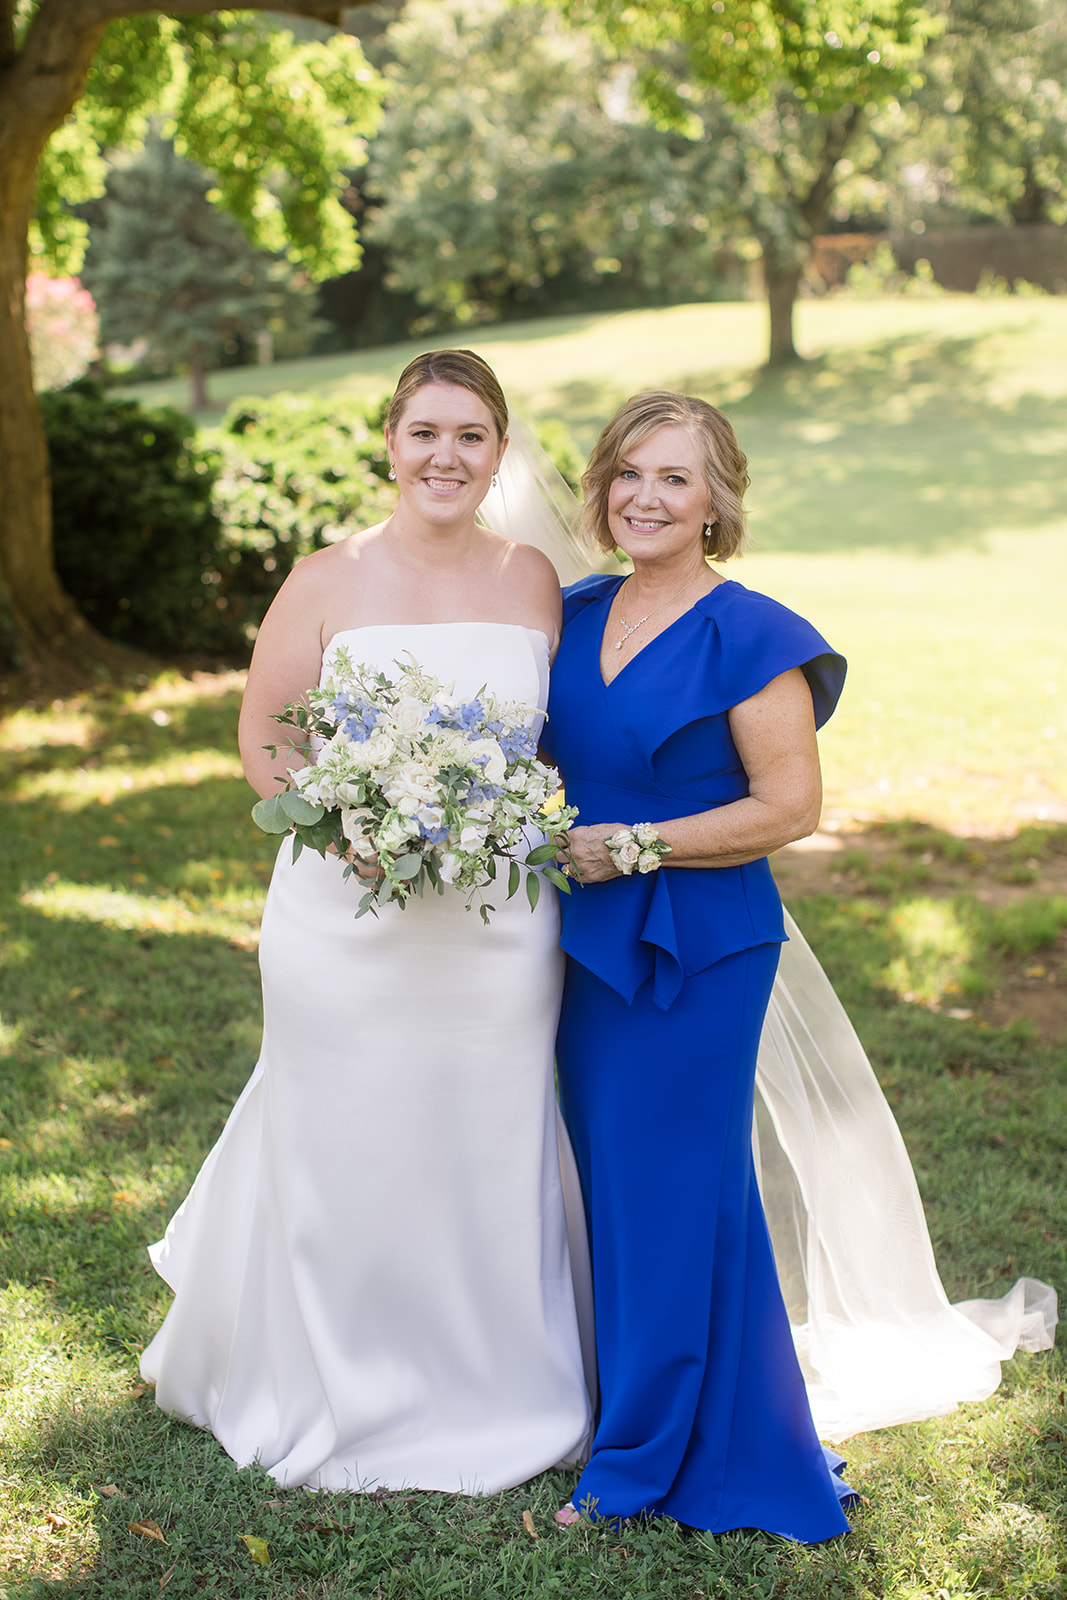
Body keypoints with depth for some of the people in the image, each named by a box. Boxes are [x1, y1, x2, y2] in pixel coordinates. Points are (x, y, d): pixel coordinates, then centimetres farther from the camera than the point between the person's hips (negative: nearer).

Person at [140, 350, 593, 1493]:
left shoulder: (533, 582, 5)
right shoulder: (327, 582, -2)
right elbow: (264, 741, 0)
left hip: (499, 925, 2)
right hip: (349, 918, -2)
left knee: (491, 1156, 12)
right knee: (346, 1154, 9)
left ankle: (491, 1393, 33)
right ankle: (345, 1397, 32)